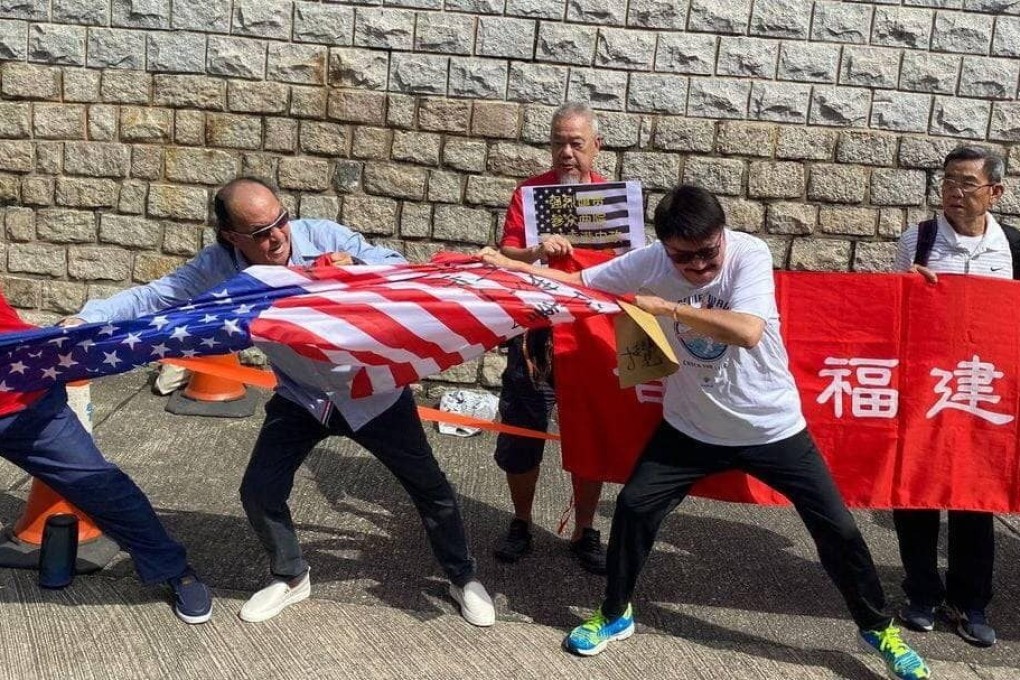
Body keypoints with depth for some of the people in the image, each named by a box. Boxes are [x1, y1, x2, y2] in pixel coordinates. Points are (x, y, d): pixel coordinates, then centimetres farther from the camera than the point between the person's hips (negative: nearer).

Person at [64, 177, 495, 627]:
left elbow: (399, 268, -18)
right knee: (259, 491, 1)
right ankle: (290, 578, 31)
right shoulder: (218, 267, -16)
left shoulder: (323, 236, -23)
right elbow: (154, 297, -12)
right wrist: (87, 319, -24)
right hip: (301, 398, 2)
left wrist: (356, 268, -38)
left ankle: (462, 578, 30)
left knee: (427, 485, 7)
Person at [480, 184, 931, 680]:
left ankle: (877, 628, 27)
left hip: (771, 425, -2)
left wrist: (667, 307, -35)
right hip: (691, 425, 2)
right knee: (634, 506, -1)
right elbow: (577, 282, -4)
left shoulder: (750, 254, -24)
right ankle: (615, 615, 22)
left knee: (836, 527, 2)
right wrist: (510, 265, -11)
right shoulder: (648, 262, -14)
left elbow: (747, 331, -39)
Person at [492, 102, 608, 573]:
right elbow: (504, 257, -9)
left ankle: (584, 532, 24)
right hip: (534, 332, -1)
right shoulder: (530, 191, -1)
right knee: (520, 432, 6)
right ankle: (521, 523, 27)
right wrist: (536, 252, -29)